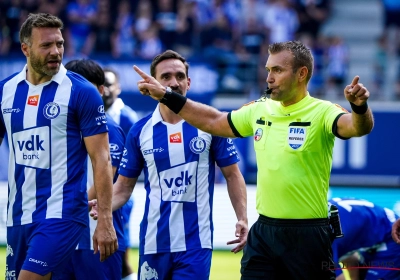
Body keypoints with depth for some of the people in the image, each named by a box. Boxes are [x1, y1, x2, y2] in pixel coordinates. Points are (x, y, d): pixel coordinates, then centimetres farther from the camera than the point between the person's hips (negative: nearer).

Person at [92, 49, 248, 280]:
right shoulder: (140, 131, 4)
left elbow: (232, 175, 5)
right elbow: (124, 186, 10)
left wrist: (242, 219, -7)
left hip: (195, 243, -2)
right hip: (153, 242, 2)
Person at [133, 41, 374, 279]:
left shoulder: (322, 113, -11)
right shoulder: (259, 110, 8)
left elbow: (358, 127, -30)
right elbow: (213, 122, 22)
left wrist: (360, 106, -52)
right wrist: (166, 96, 20)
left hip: (308, 236, -6)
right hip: (263, 232, 6)